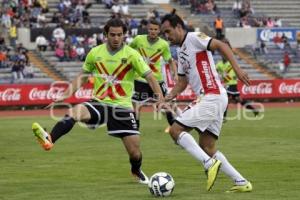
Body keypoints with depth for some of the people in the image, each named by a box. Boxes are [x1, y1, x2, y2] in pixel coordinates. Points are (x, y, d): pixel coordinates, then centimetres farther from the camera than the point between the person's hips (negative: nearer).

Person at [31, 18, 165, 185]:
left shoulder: (131, 54, -6)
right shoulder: (95, 53, 2)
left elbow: (149, 76, -10)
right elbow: (83, 76, 16)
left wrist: (160, 96, -27)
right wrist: (67, 94, 5)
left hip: (123, 107, -1)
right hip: (99, 103, 1)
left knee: (135, 152, -1)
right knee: (74, 112, -32)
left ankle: (137, 171, 34)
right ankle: (49, 140, -52)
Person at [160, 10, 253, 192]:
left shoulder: (194, 38, -5)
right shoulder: (181, 52, 22)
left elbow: (221, 46, -15)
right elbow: (182, 82, 26)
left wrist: (237, 69, -25)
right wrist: (168, 97, 10)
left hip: (212, 97, -10)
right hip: (213, 100, 10)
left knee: (176, 130, -12)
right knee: (207, 148, 10)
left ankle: (209, 164, -20)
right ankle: (241, 182, 10)